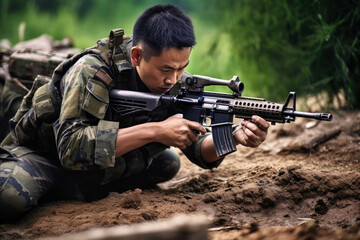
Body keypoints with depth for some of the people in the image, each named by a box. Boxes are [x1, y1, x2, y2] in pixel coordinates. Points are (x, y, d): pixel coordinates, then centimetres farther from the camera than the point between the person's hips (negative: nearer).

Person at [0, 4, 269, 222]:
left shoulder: (177, 84, -11)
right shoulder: (94, 71, -30)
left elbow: (199, 150, -8)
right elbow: (71, 147, -41)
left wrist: (235, 137, -31)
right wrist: (154, 131, -42)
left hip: (104, 166, 7)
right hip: (43, 155, -6)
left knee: (168, 163, -1)